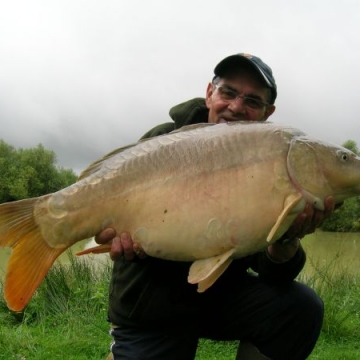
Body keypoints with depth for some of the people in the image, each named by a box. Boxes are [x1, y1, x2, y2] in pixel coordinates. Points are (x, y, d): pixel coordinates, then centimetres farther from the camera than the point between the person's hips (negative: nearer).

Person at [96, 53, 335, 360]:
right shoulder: (164, 142, -10)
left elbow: (273, 274, -14)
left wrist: (287, 239, -37)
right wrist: (116, 230, -34)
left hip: (223, 296, 2)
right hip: (150, 312, -2)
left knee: (302, 307, -19)